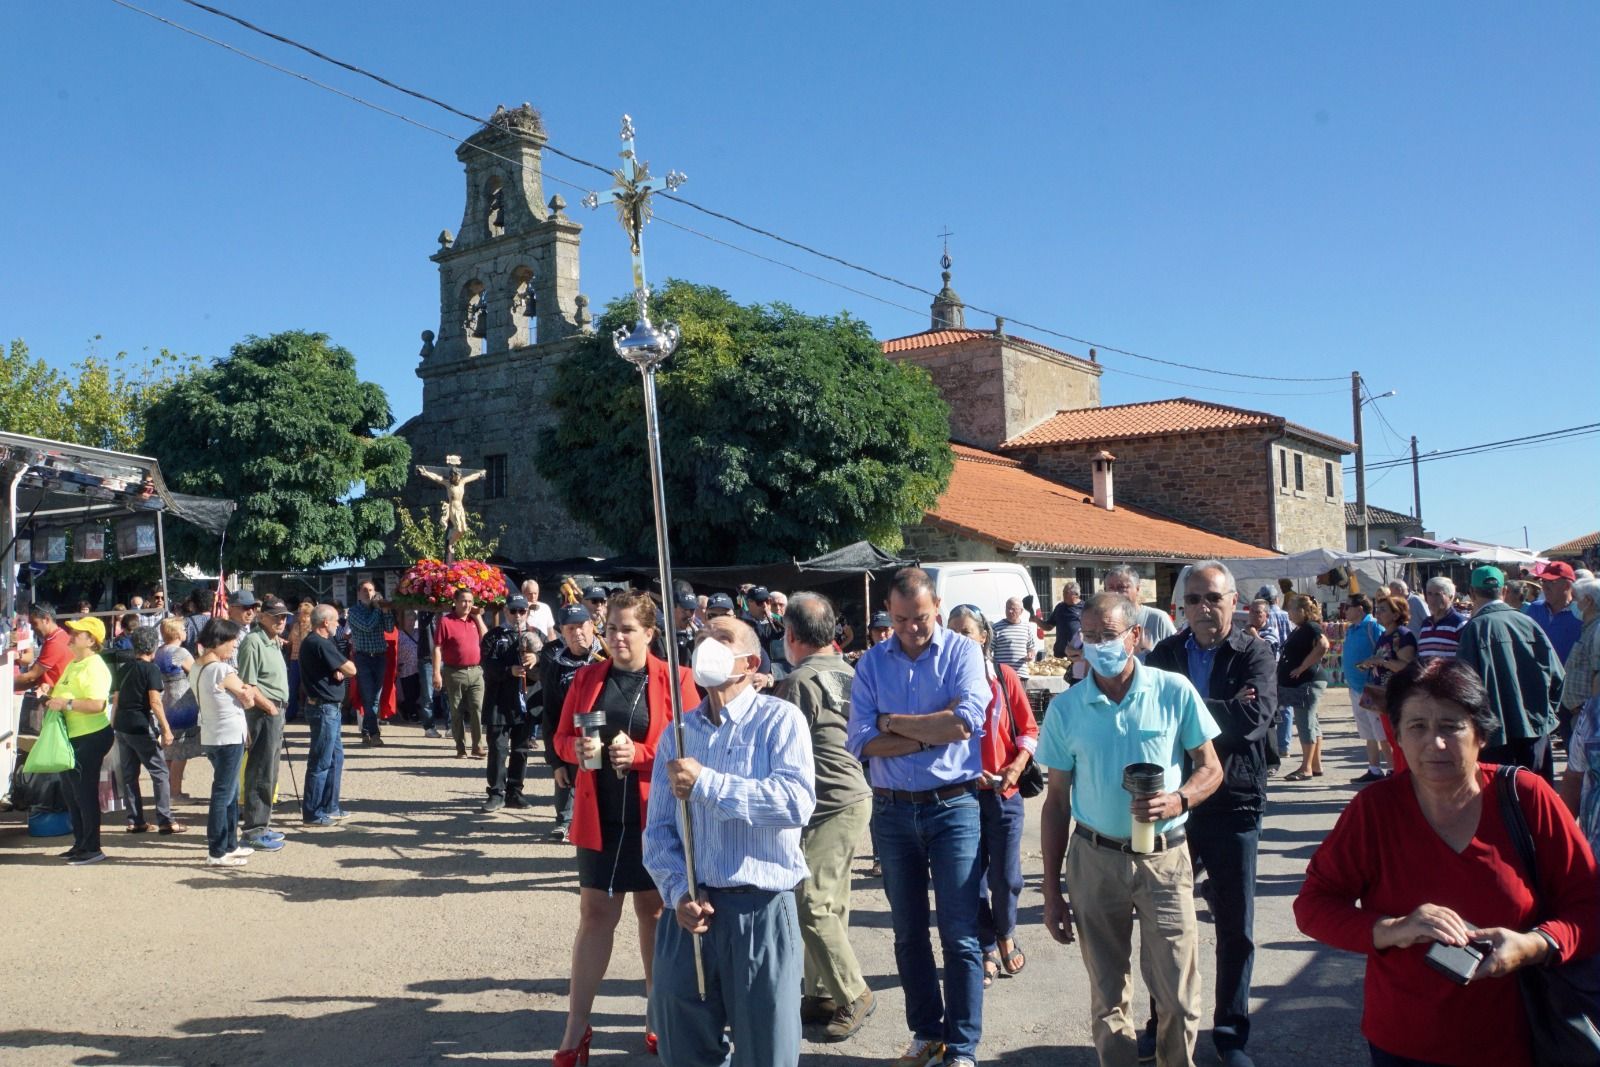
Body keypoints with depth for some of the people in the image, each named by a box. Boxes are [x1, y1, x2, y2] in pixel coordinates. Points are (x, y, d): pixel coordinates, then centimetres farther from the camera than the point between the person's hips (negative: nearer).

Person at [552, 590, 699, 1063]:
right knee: (595, 914, 7)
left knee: (654, 912, 12)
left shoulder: (676, 680, -6)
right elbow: (562, 739, 8)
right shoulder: (586, 678, 4)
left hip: (655, 816, -2)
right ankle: (576, 1029, 15)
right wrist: (578, 748, -14)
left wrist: (640, 754, -21)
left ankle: (659, 1019, 28)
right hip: (600, 816, 2)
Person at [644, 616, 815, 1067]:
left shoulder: (779, 719, -5)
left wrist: (706, 783, -20)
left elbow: (797, 800, -21)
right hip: (691, 909, 5)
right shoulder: (678, 733, 9)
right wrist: (678, 892, -10)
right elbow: (658, 829, 6)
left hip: (761, 910, -4)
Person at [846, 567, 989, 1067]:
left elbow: (966, 723, -20)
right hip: (892, 811, 3)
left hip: (953, 807, -3)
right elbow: (863, 742, -9)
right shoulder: (872, 662, 2)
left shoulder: (961, 651, -5)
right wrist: (933, 731, -15)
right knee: (909, 933, 15)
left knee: (960, 935, 1)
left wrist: (894, 722, -10)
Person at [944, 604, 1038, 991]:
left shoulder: (1004, 676, -1)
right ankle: (987, 951, 23)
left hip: (1004, 792, 0)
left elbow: (1029, 729, 3)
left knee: (1005, 875, 2)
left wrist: (1016, 767, -11)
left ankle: (1006, 935, 31)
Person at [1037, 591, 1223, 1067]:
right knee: (1107, 994, 12)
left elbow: (1211, 769, 2)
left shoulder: (1175, 691, -6)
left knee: (1179, 996, 2)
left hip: (1164, 858, -1)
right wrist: (1052, 893, 3)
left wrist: (1179, 800, -21)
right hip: (1094, 858, 1)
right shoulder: (1065, 707, -2)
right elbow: (1056, 801, 4)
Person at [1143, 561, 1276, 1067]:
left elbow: (1255, 718, -21)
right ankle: (1164, 1025, 29)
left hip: (1233, 803, -2)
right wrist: (1223, 711, -18)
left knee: (1236, 928, 9)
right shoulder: (1164, 654, 4)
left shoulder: (1255, 654, -5)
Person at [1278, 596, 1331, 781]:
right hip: (1297, 684, 10)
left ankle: (1306, 768, -5)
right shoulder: (1298, 630, 18)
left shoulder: (1311, 628, -12)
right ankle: (1316, 765, 18)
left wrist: (1302, 667, -25)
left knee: (1306, 723, -8)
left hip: (1308, 682, -10)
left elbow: (1323, 645, -30)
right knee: (1311, 724, 12)